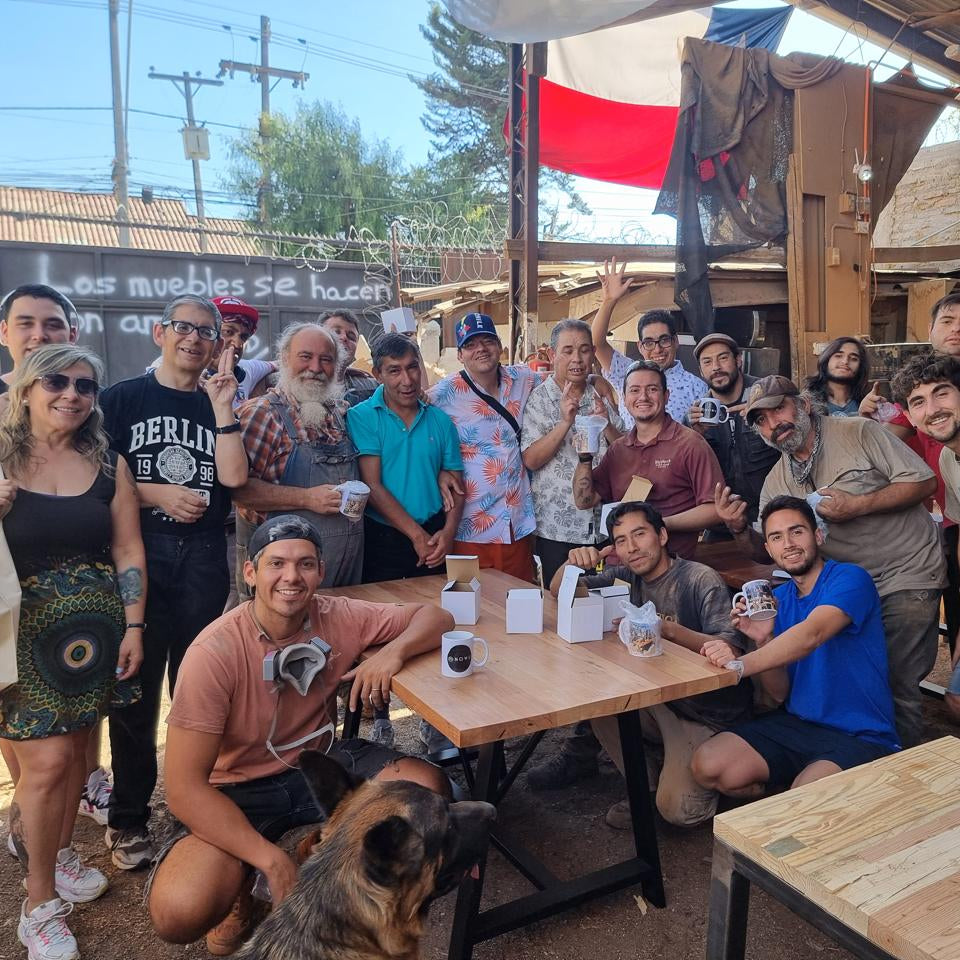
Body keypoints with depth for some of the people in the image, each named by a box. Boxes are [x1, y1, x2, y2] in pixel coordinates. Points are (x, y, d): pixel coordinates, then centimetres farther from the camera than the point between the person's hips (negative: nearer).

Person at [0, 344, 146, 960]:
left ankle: (60, 851, 39)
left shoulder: (107, 463, 3)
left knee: (76, 749, 13)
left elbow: (127, 549, 3)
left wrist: (133, 627, -1)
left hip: (93, 628, 3)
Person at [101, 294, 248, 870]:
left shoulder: (220, 405, 11)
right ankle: (129, 818, 19)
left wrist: (222, 407, -8)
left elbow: (234, 477, -5)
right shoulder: (124, 399, 6)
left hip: (204, 558, 2)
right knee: (135, 689, 3)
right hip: (139, 554, -1)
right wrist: (158, 494, -11)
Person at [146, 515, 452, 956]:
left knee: (428, 790, -19)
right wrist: (271, 860, -29)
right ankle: (241, 882, 9)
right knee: (178, 912, -28)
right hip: (237, 788, -3)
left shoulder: (339, 618, -15)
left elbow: (435, 615, -6)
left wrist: (394, 651, -29)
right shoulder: (215, 653, -25)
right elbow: (184, 787, -23)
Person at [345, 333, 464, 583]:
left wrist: (448, 531, -11)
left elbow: (455, 483, 6)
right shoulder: (361, 417, -6)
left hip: (434, 537, 3)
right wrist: (418, 535, -14)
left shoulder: (440, 420, 6)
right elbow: (371, 485, -12)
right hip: (381, 541, -3)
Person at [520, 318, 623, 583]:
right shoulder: (538, 399, -4)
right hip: (557, 529, -3)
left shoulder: (601, 393, 7)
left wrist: (606, 424, -13)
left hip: (603, 524, 3)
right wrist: (565, 422, -23)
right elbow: (531, 460, -13)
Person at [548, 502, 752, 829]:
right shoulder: (628, 577, 2)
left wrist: (670, 630, -39)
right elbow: (558, 592, 7)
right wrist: (573, 562, -15)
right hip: (658, 700, 7)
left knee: (676, 808, -21)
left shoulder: (701, 580, -17)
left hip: (708, 713, -7)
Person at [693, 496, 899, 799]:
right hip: (797, 725, 6)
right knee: (707, 766, -12)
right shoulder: (777, 600, 9)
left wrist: (741, 664, -41)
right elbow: (780, 693, 5)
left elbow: (811, 635, -31)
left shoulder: (849, 579, -10)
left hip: (860, 737, -6)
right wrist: (763, 640, -13)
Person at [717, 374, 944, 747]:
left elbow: (923, 482, -10)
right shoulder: (776, 483, 5)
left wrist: (857, 505, -21)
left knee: (897, 685, -4)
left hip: (906, 574, -5)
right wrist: (739, 528, -15)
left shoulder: (858, 432, -8)